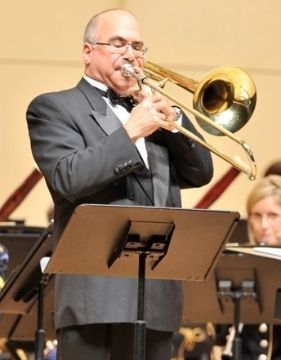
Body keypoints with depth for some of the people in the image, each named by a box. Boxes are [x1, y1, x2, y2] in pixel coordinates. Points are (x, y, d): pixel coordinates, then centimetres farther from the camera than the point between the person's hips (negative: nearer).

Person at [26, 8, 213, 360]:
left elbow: (200, 173, 16)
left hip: (158, 295, 6)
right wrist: (130, 131, -13)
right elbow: (68, 179, -12)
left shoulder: (147, 111, 24)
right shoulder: (53, 107, 4)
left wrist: (171, 116, 3)